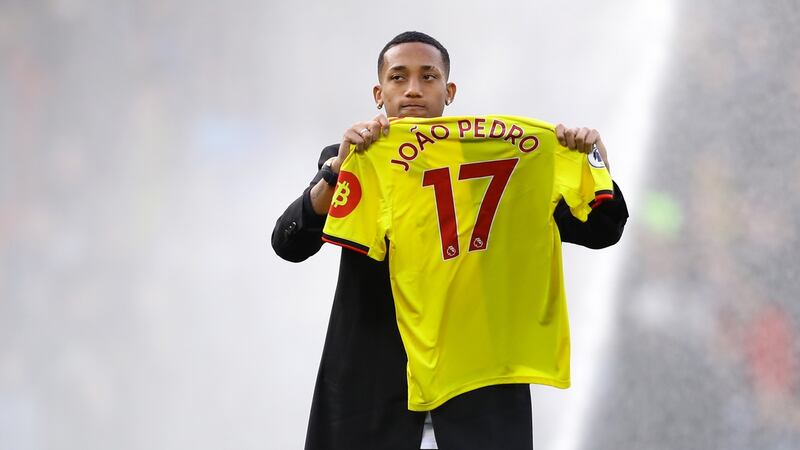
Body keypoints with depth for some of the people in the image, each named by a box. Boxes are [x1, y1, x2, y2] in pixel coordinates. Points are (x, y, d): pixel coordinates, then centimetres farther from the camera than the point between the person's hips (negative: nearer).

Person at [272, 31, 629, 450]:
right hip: (374, 378, 0)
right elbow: (289, 244, -8)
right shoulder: (346, 161, 7)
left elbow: (600, 231, 5)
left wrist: (594, 161, -14)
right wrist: (339, 167, -23)